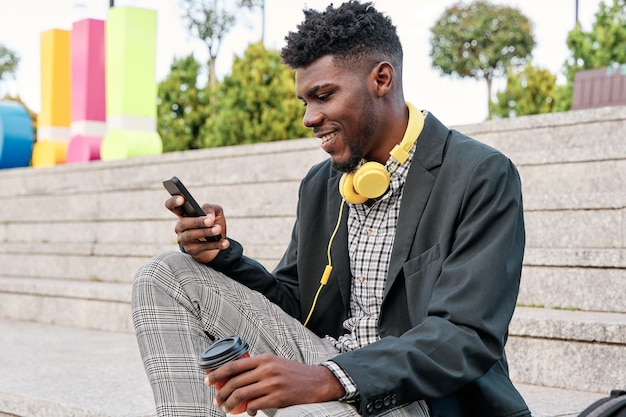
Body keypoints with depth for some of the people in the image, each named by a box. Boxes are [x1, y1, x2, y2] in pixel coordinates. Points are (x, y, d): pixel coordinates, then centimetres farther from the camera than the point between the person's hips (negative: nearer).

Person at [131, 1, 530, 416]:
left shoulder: (484, 176, -11)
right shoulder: (320, 184, 11)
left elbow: (468, 337, -20)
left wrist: (330, 380, -32)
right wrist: (222, 254, -4)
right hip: (325, 369, 7)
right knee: (168, 275, -2)